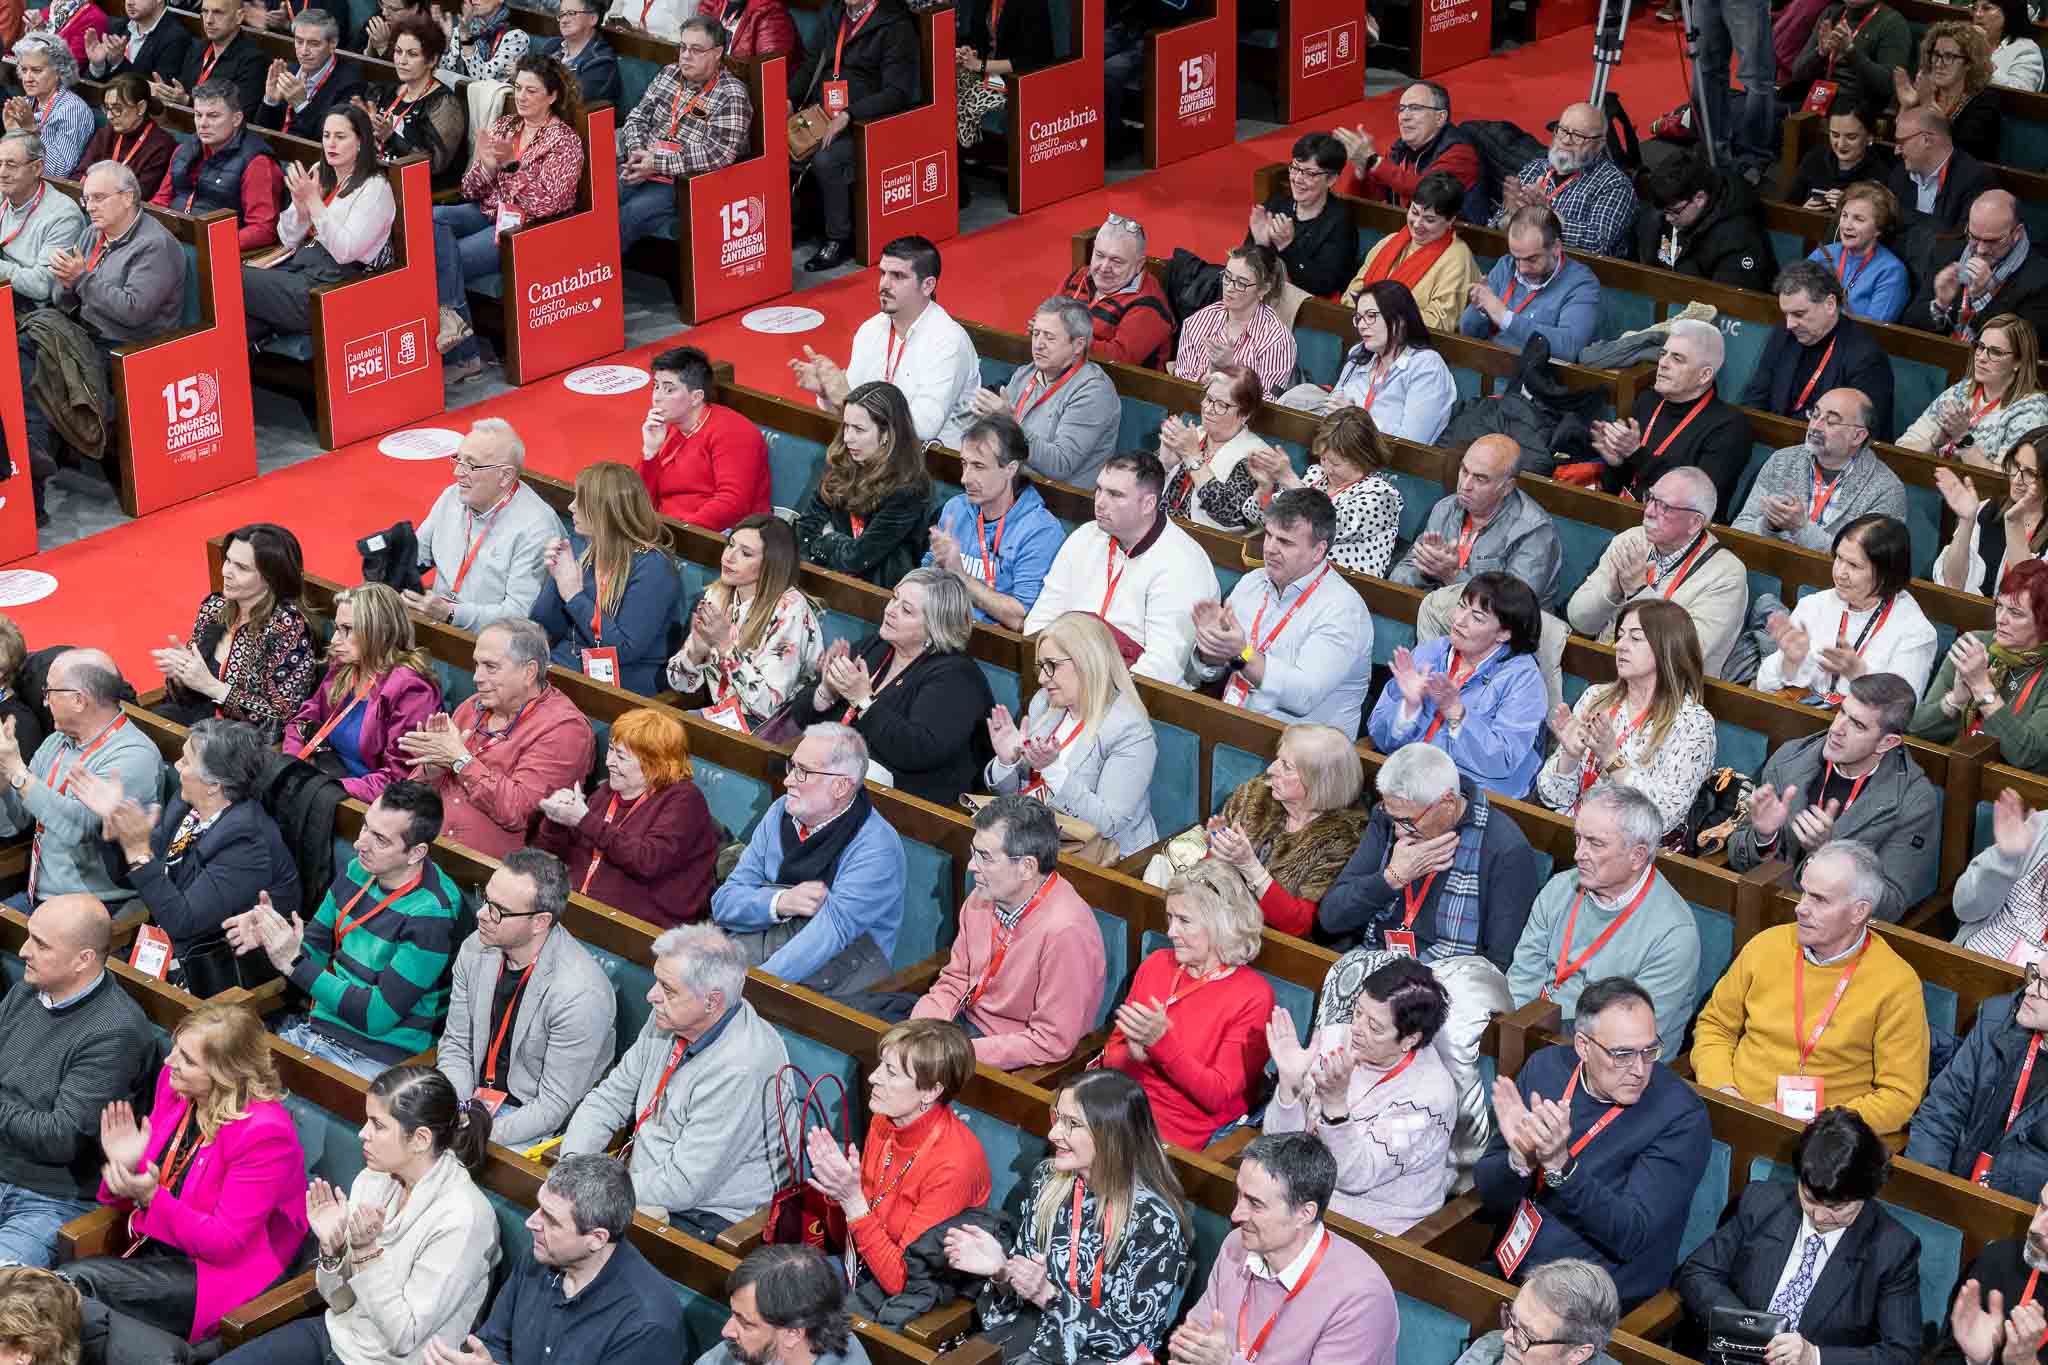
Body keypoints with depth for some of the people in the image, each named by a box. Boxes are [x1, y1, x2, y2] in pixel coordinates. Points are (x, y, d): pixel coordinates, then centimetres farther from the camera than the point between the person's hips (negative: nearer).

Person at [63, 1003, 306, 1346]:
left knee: (78, 1280, -25)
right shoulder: (174, 1086, 2)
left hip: (217, 1276, -7)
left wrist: (152, 1198, -26)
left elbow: (224, 1243, -17)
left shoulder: (263, 1132, -20)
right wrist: (125, 1169, -10)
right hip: (154, 1250, 7)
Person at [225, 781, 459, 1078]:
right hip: (315, 1027, 7)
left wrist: (295, 963, -21)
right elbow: (313, 949, 14)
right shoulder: (357, 871, 4)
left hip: (375, 1054, -7)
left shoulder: (431, 914, -19)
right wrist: (267, 936, -9)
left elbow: (378, 1016, -19)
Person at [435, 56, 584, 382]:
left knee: (440, 260, -25)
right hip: (487, 213, 6)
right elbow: (470, 191, 10)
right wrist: (486, 167, -11)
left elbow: (546, 204, -15)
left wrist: (512, 165, -23)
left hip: (526, 226, -6)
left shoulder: (564, 140, -3)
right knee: (432, 217, -25)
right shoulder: (504, 126, 14)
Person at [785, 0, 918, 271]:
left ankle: (838, 239, -15)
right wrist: (791, 99, 2)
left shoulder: (895, 25, -8)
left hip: (867, 122, -6)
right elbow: (813, 63, 21)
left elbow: (898, 92, -14)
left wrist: (848, 116, -23)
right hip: (822, 114, 7)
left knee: (825, 160, -31)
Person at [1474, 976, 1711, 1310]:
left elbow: (1632, 1235, -18)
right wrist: (1520, 1158, -21)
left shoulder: (1681, 1116, -12)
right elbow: (1487, 1191, 2)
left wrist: (1560, 1165, -31)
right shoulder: (1545, 1067, 1)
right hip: (1508, 1269, 5)